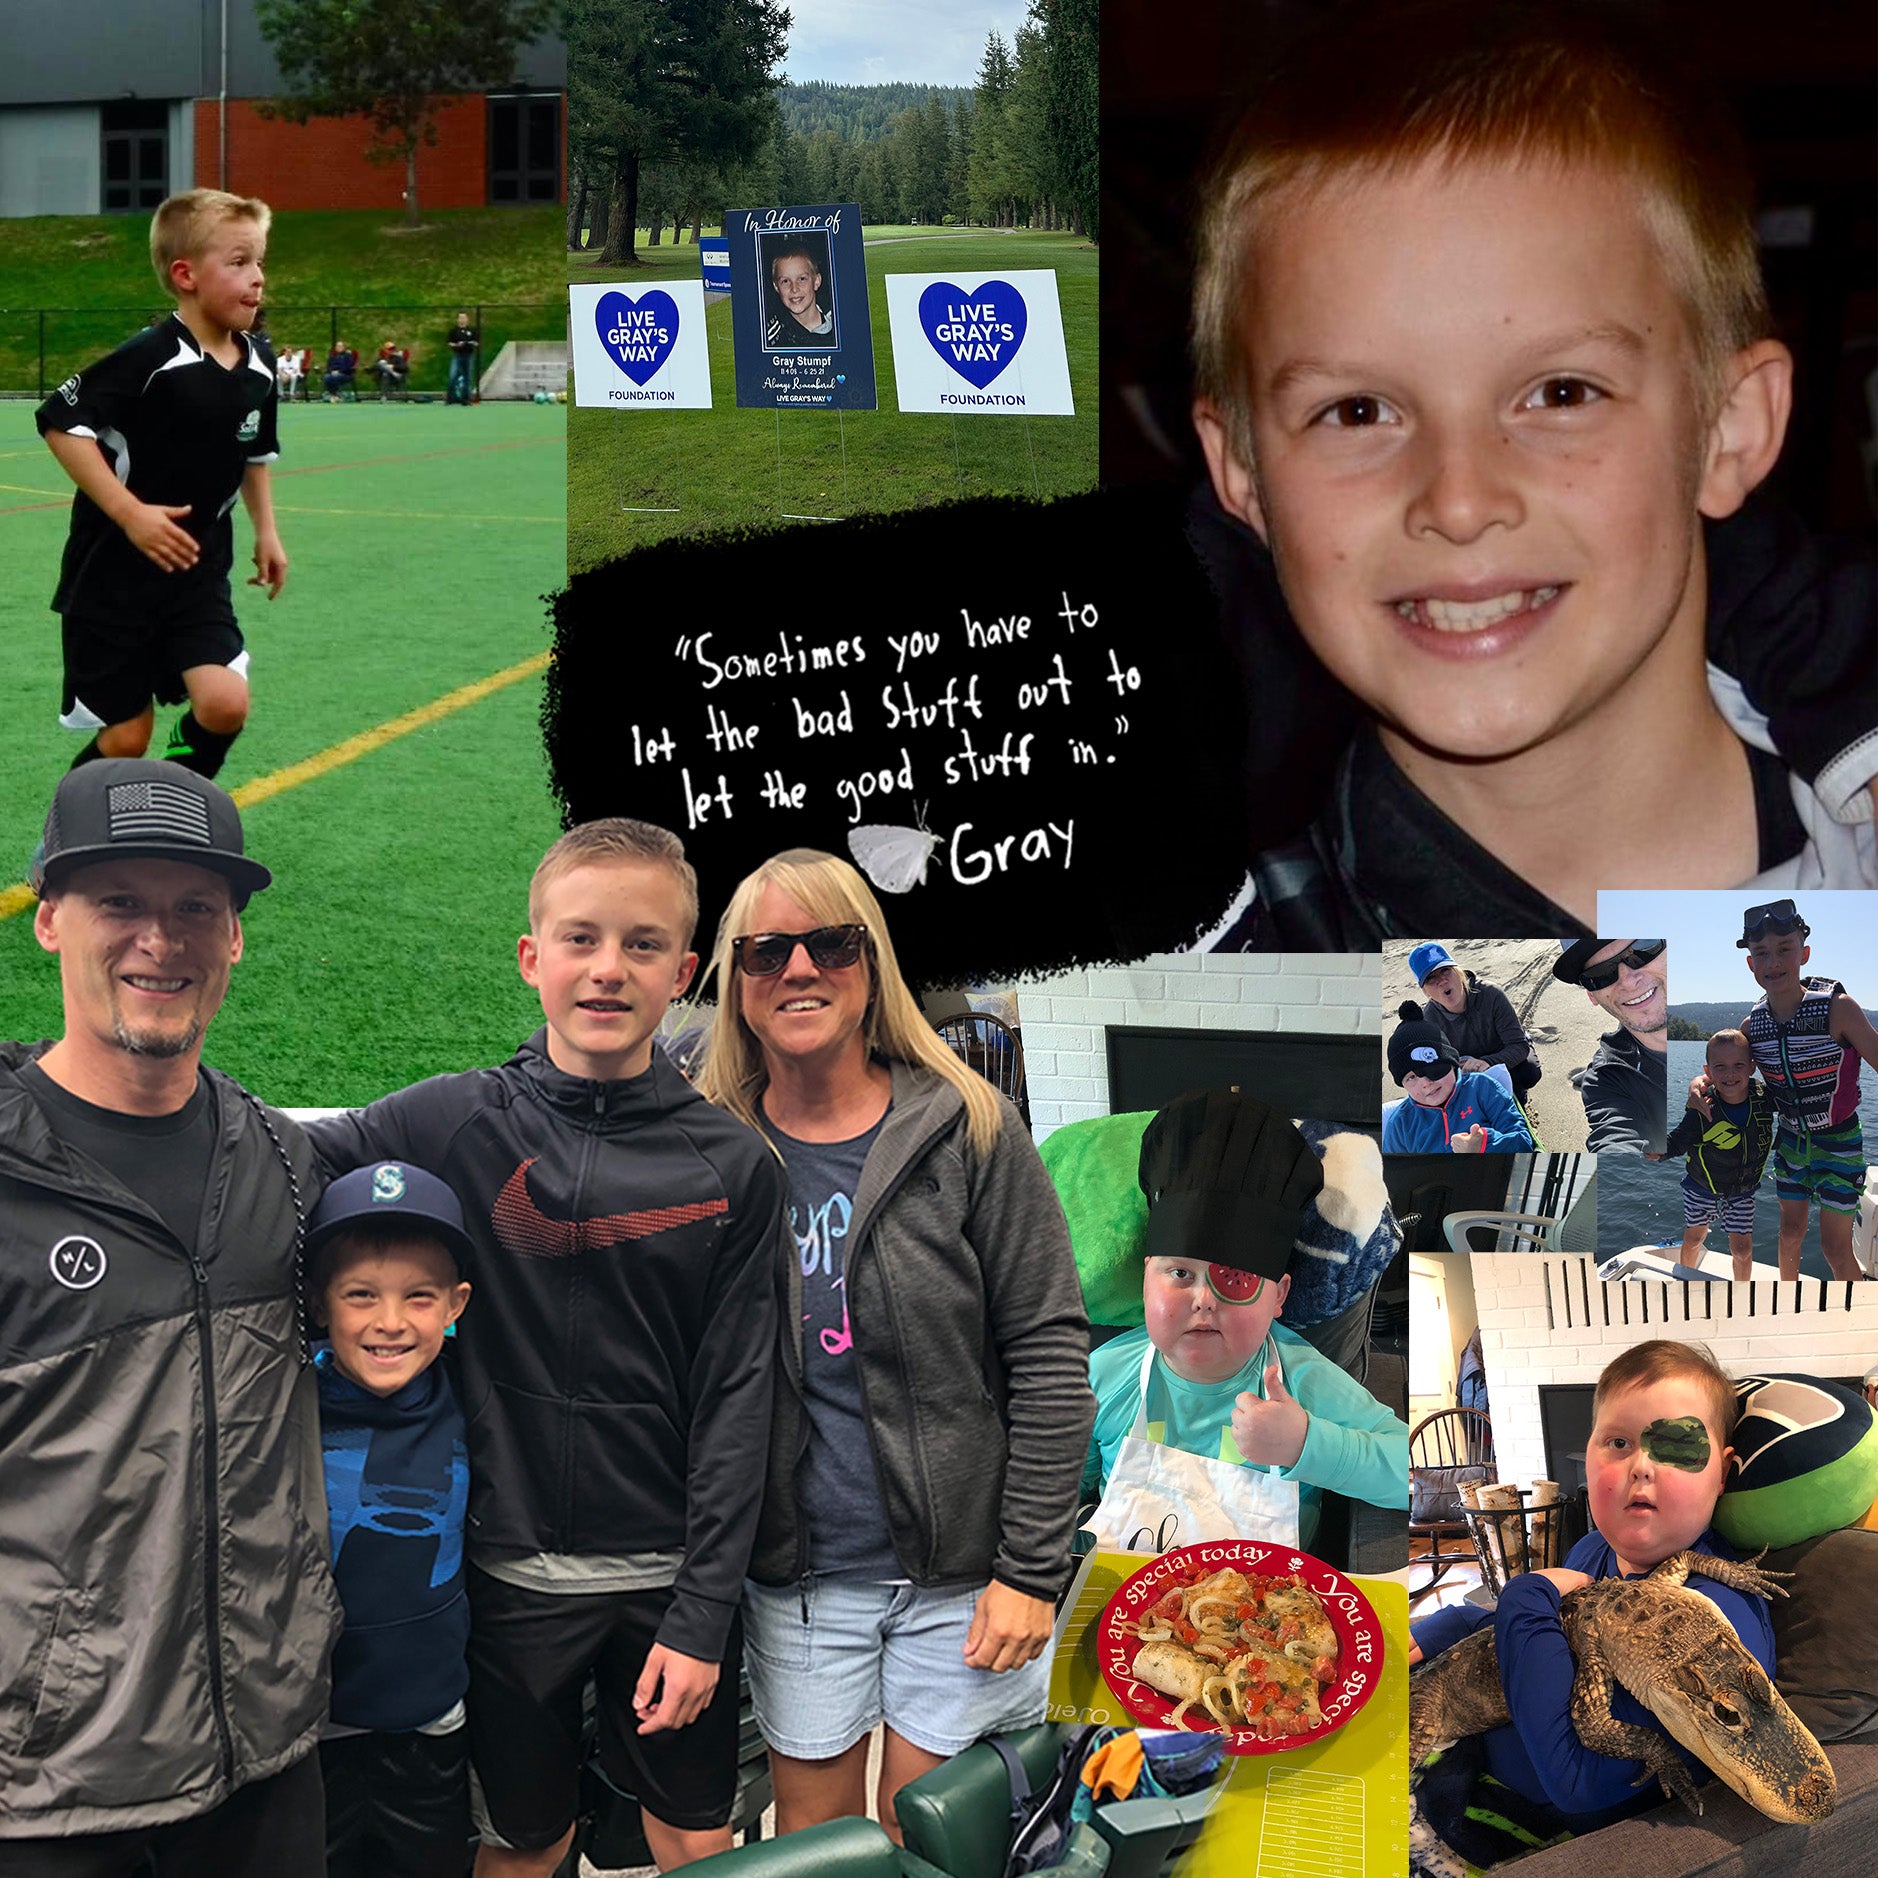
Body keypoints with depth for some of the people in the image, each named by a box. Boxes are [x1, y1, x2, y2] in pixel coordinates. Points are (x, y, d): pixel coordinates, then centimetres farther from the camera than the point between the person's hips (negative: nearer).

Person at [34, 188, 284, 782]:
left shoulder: (257, 365, 2)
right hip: (115, 572, -5)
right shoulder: (152, 357, -19)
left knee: (225, 703, -15)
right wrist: (132, 514, -24)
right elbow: (62, 422, -21)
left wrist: (266, 531, 16)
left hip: (198, 571, 5)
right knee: (126, 738, -1)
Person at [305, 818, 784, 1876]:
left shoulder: (735, 1166, -4)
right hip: (512, 1570, 0)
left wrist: (704, 1611, -7)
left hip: (672, 1576, 0)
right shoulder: (453, 1125, -4)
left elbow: (736, 1403, -4)